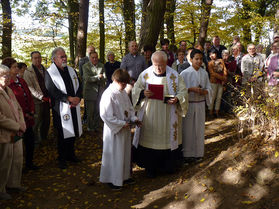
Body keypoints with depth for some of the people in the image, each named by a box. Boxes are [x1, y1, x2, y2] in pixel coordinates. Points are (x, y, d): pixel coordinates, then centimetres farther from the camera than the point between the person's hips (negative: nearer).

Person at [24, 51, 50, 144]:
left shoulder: (45, 70, 13)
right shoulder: (28, 72, -5)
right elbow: (30, 88, -11)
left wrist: (49, 96, 2)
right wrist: (41, 97, -15)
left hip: (46, 100, 6)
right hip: (37, 101, -5)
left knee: (46, 120, 12)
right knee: (36, 121, -2)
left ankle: (44, 137, 29)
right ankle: (36, 140, 12)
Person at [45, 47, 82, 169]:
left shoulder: (71, 70, 12)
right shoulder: (50, 73, -6)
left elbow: (79, 86, 9)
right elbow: (53, 91, -15)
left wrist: (77, 98, -9)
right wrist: (69, 98, -20)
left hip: (74, 107, 6)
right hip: (60, 108, -5)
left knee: (73, 132, 13)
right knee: (63, 134, 2)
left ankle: (70, 154, 30)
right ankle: (62, 159, 17)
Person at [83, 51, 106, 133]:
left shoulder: (101, 65, 9)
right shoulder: (85, 66, -3)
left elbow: (104, 78, 3)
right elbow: (87, 79, -13)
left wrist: (93, 79, -11)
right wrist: (98, 77, -18)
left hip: (100, 92, 4)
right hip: (90, 92, -3)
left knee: (98, 111, 9)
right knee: (90, 112, 2)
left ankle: (96, 127, 21)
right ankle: (90, 128, 15)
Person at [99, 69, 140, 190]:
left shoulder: (123, 93, 6)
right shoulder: (109, 94, -20)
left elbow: (129, 108, 18)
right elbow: (106, 115, -21)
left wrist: (133, 118, 0)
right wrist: (122, 124, -20)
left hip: (125, 129, 8)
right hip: (114, 130, -8)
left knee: (126, 152, 18)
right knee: (114, 155, 4)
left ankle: (124, 176, 34)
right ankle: (112, 179, 20)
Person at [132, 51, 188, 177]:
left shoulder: (174, 75, -2)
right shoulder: (145, 74, 0)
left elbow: (183, 92, 0)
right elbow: (135, 89, 4)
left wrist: (177, 99, -21)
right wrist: (143, 93, -17)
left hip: (168, 116, 0)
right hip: (149, 114, 1)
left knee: (167, 137, 8)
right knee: (150, 138, 4)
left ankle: (168, 166, 28)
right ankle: (150, 167, 20)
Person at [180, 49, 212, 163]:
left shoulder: (204, 73, 5)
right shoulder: (185, 73, -7)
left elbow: (209, 88, 10)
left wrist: (204, 91, -12)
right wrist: (191, 89, -20)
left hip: (200, 104, 4)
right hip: (188, 104, -4)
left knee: (199, 128, 9)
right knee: (188, 129, 2)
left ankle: (198, 152, 23)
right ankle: (187, 154, 14)